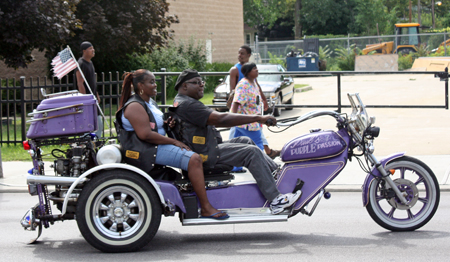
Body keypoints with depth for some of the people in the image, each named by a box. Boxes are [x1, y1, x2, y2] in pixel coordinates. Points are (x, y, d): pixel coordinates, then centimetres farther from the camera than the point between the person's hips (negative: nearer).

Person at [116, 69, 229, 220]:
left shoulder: (149, 102, 18)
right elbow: (145, 134, -24)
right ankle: (206, 209, -26)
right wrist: (173, 142, -20)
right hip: (149, 151, -12)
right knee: (194, 159, -24)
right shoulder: (135, 106, -14)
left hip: (157, 145, 12)